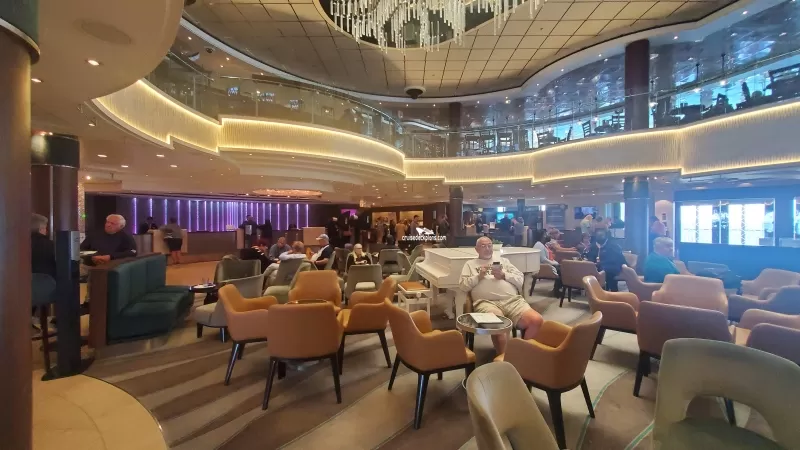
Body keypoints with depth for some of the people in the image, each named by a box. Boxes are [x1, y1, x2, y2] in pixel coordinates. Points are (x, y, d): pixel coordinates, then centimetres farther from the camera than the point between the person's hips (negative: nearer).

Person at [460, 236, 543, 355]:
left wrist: (504, 275, 1)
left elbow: (520, 279, 17)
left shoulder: (502, 260, 27)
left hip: (513, 300, 4)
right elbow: (463, 286, 8)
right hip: (487, 303, -3)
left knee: (536, 321, -23)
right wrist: (478, 276, -3)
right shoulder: (470, 264, 20)